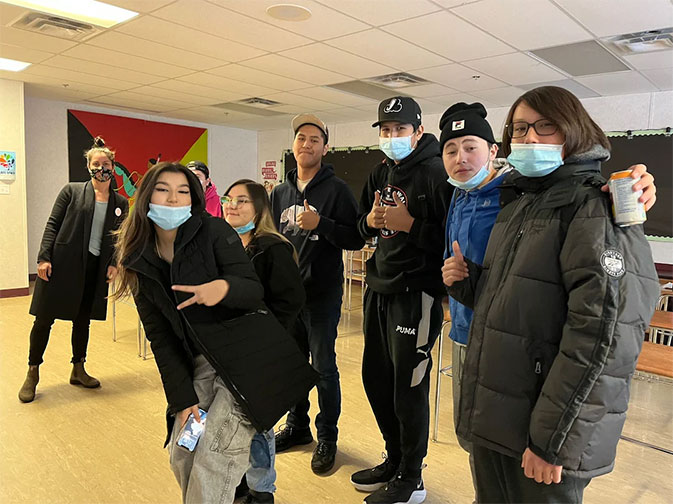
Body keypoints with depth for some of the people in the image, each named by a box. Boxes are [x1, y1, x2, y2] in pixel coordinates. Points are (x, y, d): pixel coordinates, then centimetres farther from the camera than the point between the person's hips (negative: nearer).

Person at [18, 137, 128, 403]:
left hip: (94, 268, 3)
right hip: (61, 264, -2)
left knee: (83, 319, 13)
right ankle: (32, 374, 21)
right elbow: (52, 224, -2)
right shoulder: (72, 191, -1)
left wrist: (115, 264, -3)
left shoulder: (120, 203, 7)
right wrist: (44, 257, -10)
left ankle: (78, 371, 28)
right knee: (44, 319, 4)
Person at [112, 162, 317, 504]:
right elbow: (160, 335, 4)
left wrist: (224, 288, -34)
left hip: (246, 356, -5)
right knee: (181, 455, 8)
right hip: (200, 363, 5)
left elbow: (255, 292, -11)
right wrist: (181, 396, -2)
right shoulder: (140, 261, 4)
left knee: (212, 460, -10)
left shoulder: (213, 230, -9)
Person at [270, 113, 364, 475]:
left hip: (323, 294, -5)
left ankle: (327, 437, 21)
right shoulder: (280, 193, 11)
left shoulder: (336, 189, -6)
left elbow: (355, 239, -12)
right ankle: (297, 426, 34)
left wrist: (320, 224, -24)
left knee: (323, 368, 3)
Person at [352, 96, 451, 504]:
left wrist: (409, 224, -21)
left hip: (415, 295, -8)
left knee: (409, 391, 3)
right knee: (376, 380, 17)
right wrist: (371, 219, -2)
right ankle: (395, 460, 38)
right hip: (378, 290, 8)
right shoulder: (380, 175, 13)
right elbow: (361, 225, 19)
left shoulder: (436, 174, -11)